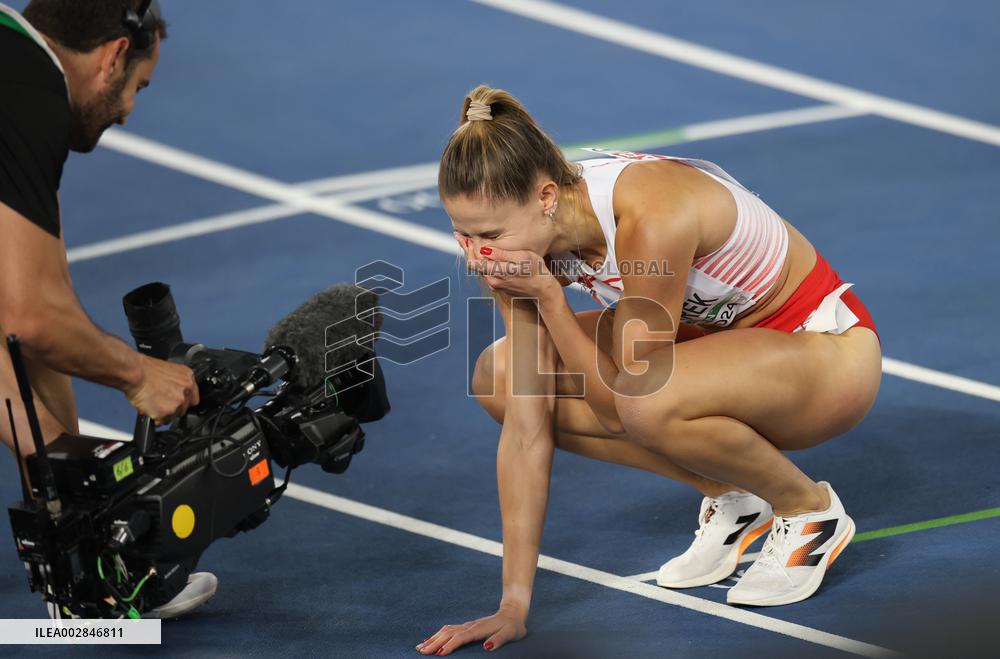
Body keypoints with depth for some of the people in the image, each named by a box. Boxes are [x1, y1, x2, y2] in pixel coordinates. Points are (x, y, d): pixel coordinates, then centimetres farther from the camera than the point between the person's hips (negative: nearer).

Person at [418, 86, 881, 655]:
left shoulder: (651, 218, -36)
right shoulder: (519, 235, -15)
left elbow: (621, 404, -28)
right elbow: (526, 426, -14)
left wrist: (547, 296, -29)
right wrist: (514, 607, -16)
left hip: (830, 349, -7)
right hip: (719, 338, 8)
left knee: (651, 401, -37)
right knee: (501, 376, -8)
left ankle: (809, 508, -6)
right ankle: (729, 498, 3)